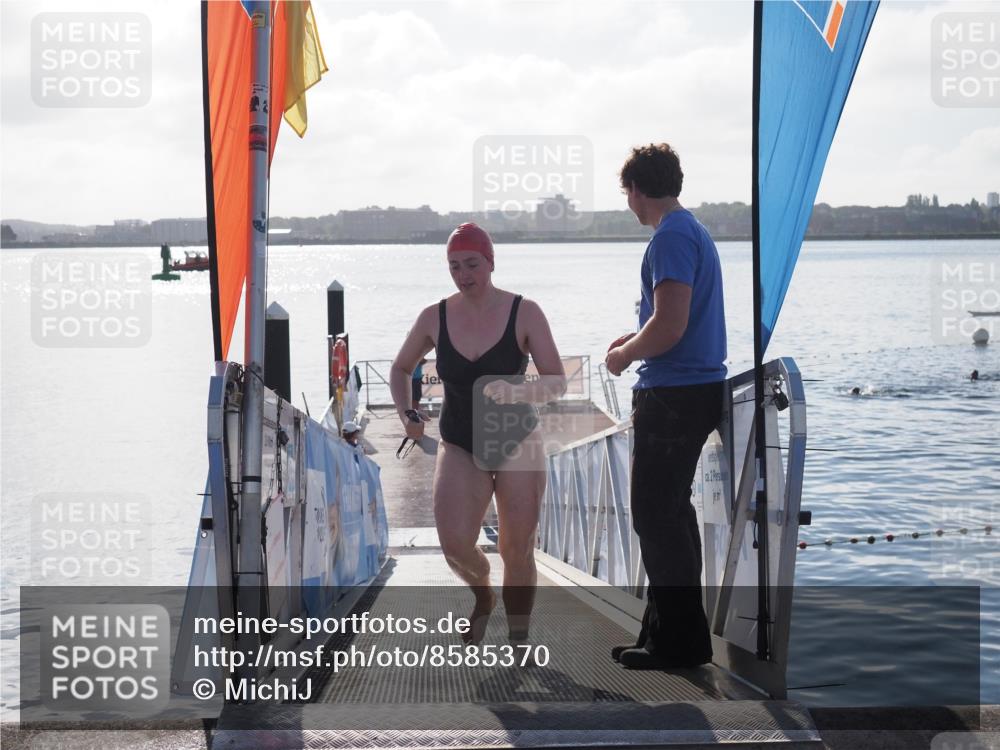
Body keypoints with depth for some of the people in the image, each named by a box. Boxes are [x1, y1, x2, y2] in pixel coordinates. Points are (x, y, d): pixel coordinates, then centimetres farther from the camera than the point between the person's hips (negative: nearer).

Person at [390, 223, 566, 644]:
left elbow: (557, 383, -10)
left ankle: (519, 640, 21)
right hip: (460, 447, 1)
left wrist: (517, 391, -31)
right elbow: (400, 369, 15)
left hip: (516, 443, -1)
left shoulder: (524, 314, -8)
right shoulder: (434, 318, -2)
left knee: (517, 552, 1)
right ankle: (482, 595, 17)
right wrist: (406, 415, -3)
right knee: (454, 543, -17)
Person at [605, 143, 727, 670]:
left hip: (673, 396, -10)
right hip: (698, 387, 10)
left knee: (656, 517, -4)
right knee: (670, 512, 16)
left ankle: (678, 641, 1)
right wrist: (634, 340, 23)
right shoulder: (693, 231, 16)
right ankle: (668, 629, 24)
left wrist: (625, 355, -8)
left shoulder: (670, 237, -16)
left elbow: (669, 327, -24)